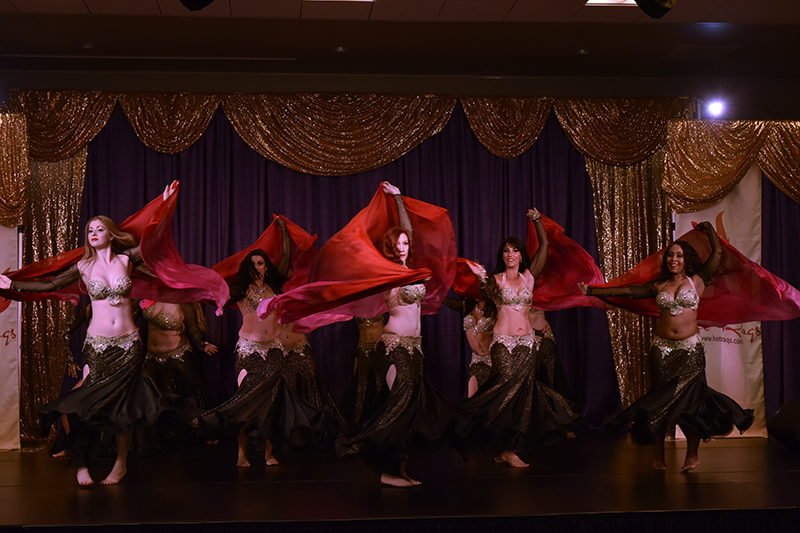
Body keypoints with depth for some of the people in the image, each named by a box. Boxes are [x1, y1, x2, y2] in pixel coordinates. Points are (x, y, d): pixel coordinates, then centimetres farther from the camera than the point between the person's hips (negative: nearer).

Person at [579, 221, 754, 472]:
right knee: (661, 398, 2)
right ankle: (658, 454, 15)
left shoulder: (697, 281, 5)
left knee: (690, 397, -5)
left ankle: (692, 454, 10)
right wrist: (592, 291, 7)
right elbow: (628, 291, 10)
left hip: (689, 348, -2)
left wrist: (709, 228, 12)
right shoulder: (659, 286, 10)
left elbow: (717, 253, 2)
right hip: (662, 348, 2)